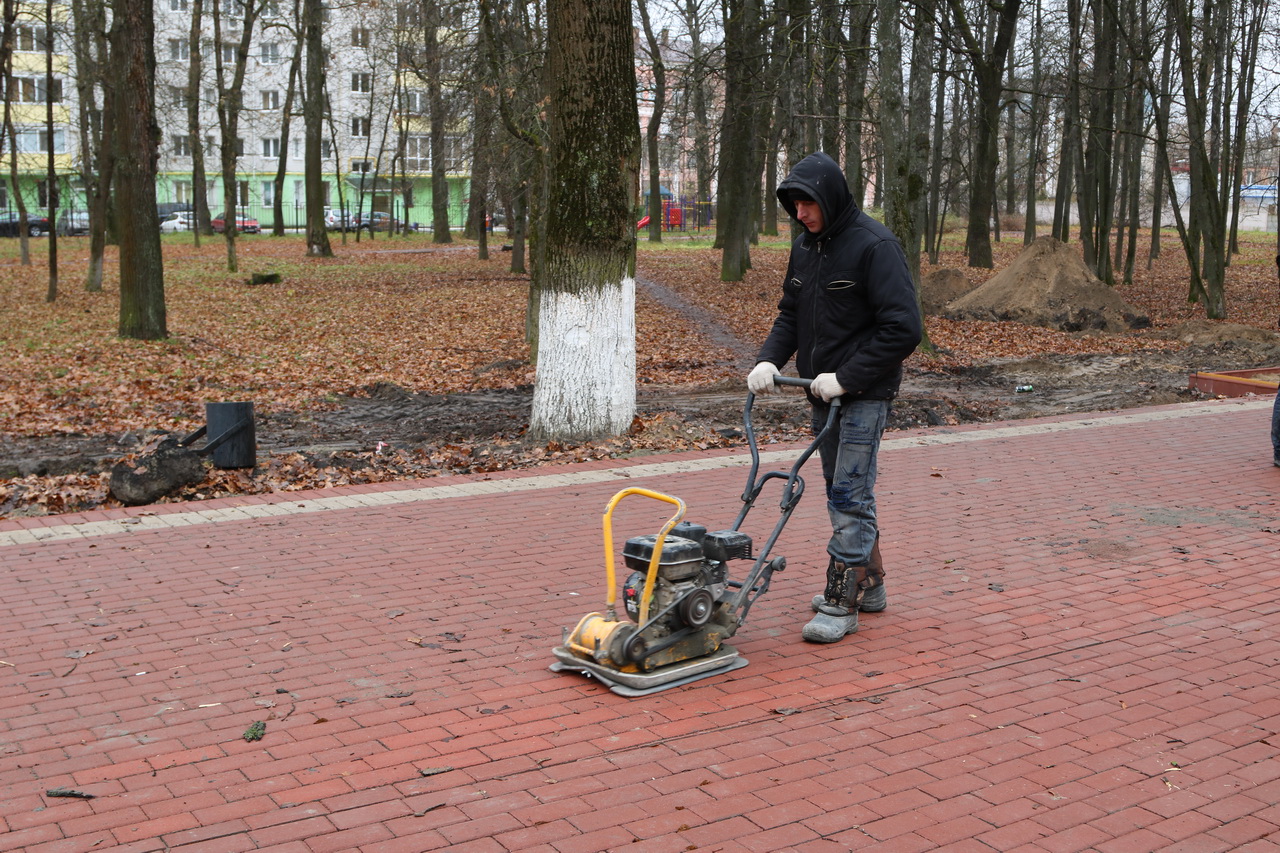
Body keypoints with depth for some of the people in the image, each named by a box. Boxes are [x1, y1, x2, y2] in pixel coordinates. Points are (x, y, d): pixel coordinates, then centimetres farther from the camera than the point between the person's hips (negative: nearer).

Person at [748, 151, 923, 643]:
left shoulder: (875, 246, -16)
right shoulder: (805, 246, 9)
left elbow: (903, 330, -20)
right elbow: (791, 315, 16)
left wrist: (845, 378, -21)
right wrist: (768, 360, -3)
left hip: (865, 395, -8)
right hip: (824, 395, 8)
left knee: (850, 495, -8)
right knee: (844, 491, 15)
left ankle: (841, 604, -2)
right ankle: (869, 584, 29)